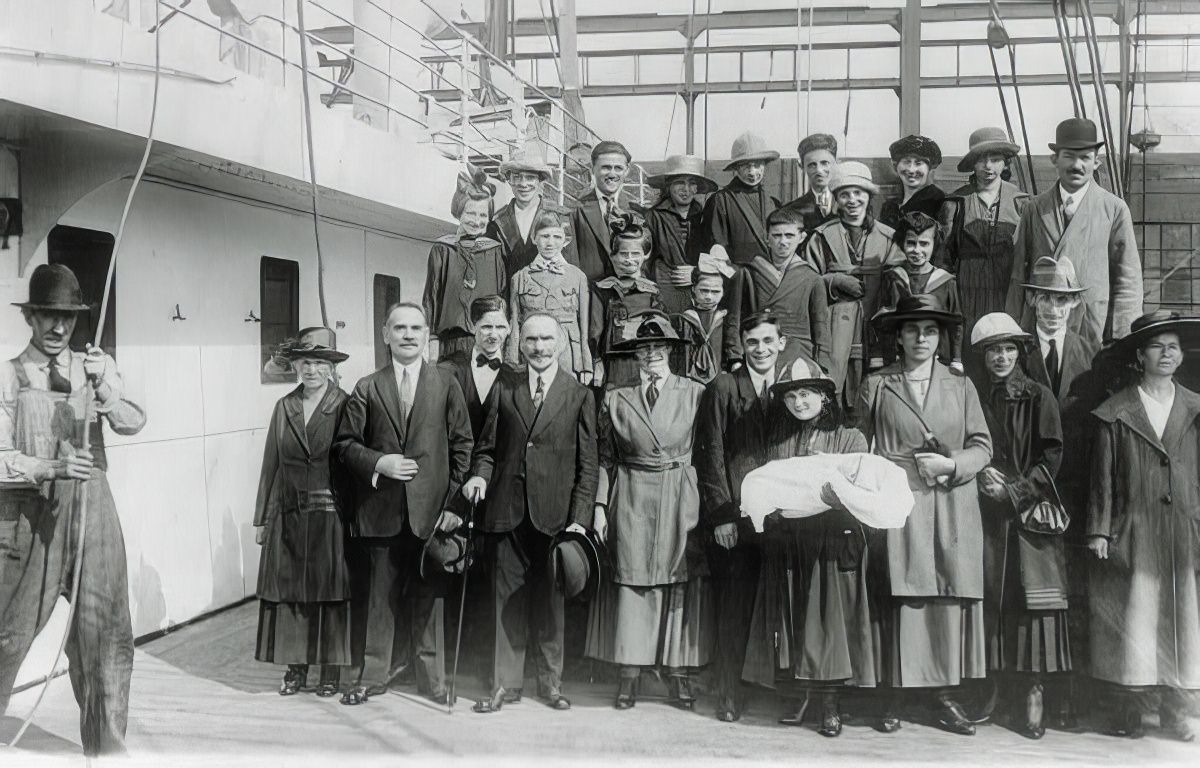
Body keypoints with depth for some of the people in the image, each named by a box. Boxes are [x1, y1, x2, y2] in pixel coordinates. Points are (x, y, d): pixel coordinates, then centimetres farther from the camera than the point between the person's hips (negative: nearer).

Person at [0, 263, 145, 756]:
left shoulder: (96, 366, 7)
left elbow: (133, 424, -8)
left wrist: (106, 394, -26)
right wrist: (52, 467, -24)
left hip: (91, 507, 2)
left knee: (108, 631, 4)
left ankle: (106, 744, 18)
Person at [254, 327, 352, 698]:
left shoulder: (344, 406, -4)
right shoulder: (284, 407, 7)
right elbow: (271, 465, 9)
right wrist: (262, 519, 9)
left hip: (331, 516, -3)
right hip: (288, 515, 4)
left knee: (332, 593, 3)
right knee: (288, 591, 7)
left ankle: (330, 670, 15)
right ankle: (296, 668, 19)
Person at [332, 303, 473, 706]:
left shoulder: (447, 385, 6)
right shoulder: (367, 389, 7)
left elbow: (462, 446, 3)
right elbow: (345, 444, 6)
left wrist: (454, 502, -3)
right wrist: (379, 463, -12)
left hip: (431, 509, 0)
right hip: (380, 510, 1)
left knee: (428, 596, 8)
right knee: (378, 595, 7)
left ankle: (432, 677, 21)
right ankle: (373, 676, 21)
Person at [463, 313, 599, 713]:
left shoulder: (579, 395, 2)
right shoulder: (503, 388, 9)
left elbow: (588, 465, 0)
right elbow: (487, 447, 11)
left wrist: (580, 518, -8)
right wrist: (479, 475, -9)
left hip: (555, 513, -1)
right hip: (508, 510, 2)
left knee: (550, 598, 8)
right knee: (507, 598, 6)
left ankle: (550, 681, 23)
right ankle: (506, 683, 17)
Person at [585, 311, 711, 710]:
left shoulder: (695, 393, 3)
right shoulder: (615, 398, 6)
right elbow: (606, 458, 7)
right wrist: (600, 506, 1)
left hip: (681, 501, 0)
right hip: (631, 501, 0)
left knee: (682, 583, 2)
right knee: (630, 583, 0)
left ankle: (678, 674, 13)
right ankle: (629, 674, 10)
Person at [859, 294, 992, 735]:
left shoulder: (961, 387, 14)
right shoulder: (875, 386, 9)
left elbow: (982, 447, 9)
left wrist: (950, 464, -8)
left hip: (953, 511, 2)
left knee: (951, 600, 0)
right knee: (901, 600, -4)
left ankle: (946, 696, 10)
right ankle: (894, 696, 5)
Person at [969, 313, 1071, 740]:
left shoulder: (1038, 398, 4)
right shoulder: (974, 399, 10)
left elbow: (1051, 457, -1)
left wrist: (1014, 491, -10)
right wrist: (981, 475, -7)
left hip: (1030, 511, -2)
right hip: (986, 513, 2)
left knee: (1031, 597, -7)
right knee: (992, 598, 0)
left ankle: (1033, 691, -4)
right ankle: (1002, 686, 6)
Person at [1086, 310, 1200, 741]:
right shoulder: (1116, 413, 1)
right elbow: (1102, 476, 1)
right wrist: (1099, 531, -3)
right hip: (1132, 534, -2)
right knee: (1130, 621, 1)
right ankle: (1127, 711, 11)